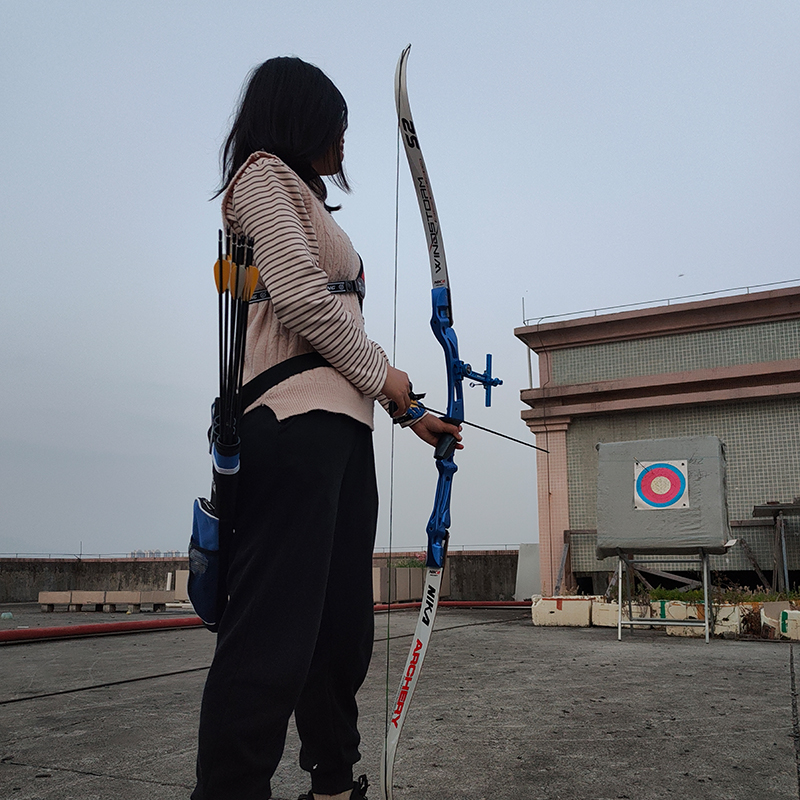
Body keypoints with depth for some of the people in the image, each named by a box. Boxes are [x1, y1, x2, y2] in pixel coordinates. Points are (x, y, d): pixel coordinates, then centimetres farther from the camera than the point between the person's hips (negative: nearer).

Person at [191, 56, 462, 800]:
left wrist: (409, 412, 23)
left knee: (342, 624, 10)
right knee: (274, 632, -13)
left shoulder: (307, 201, 30)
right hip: (294, 422, -9)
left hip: (339, 427, 9)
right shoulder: (264, 174, 3)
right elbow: (297, 293, -14)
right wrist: (382, 373, -2)